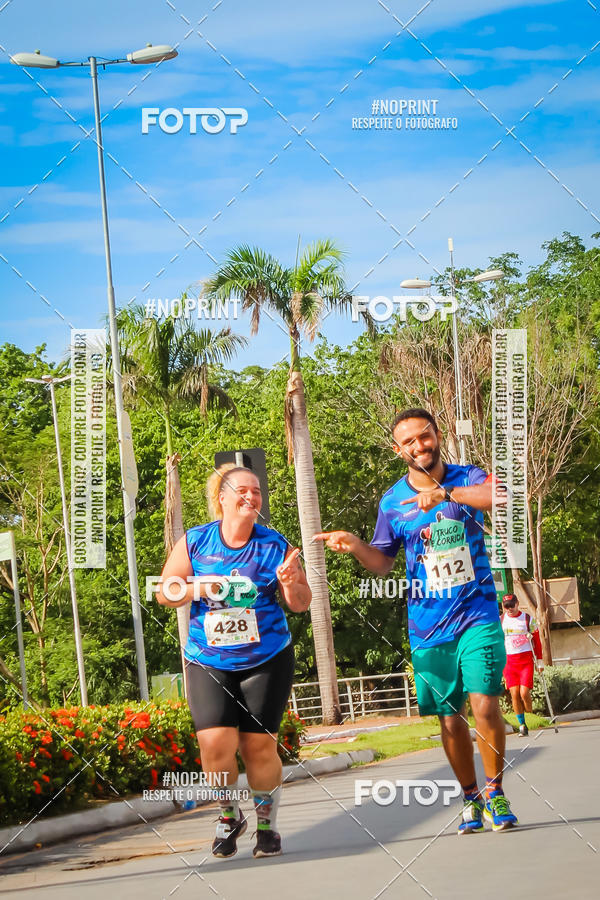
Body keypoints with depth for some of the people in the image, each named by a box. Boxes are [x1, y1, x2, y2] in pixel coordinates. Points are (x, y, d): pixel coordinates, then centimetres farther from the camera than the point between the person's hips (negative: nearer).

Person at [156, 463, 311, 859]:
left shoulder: (274, 544, -1)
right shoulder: (194, 541, 0)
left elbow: (301, 604, 3)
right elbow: (165, 593, 4)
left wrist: (290, 584, -19)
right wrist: (197, 589, -14)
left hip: (266, 660, 0)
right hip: (209, 662, 0)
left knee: (259, 745, -2)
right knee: (216, 743, -12)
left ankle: (267, 823, 21)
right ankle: (230, 817, 14)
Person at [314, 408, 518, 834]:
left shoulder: (466, 478, -2)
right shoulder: (392, 501, 5)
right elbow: (382, 563, 14)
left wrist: (445, 493, -33)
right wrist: (354, 544, -7)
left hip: (478, 615, -2)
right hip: (428, 627, 3)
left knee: (484, 703, -16)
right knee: (450, 719, 5)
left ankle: (495, 792, 1)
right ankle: (471, 799, 21)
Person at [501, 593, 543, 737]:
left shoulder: (527, 618, 3)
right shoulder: (501, 620, 7)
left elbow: (536, 640, 7)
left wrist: (539, 661, 4)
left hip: (525, 660, -2)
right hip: (508, 660, 2)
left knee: (524, 692, -14)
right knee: (514, 694, -7)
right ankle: (522, 725, 1)